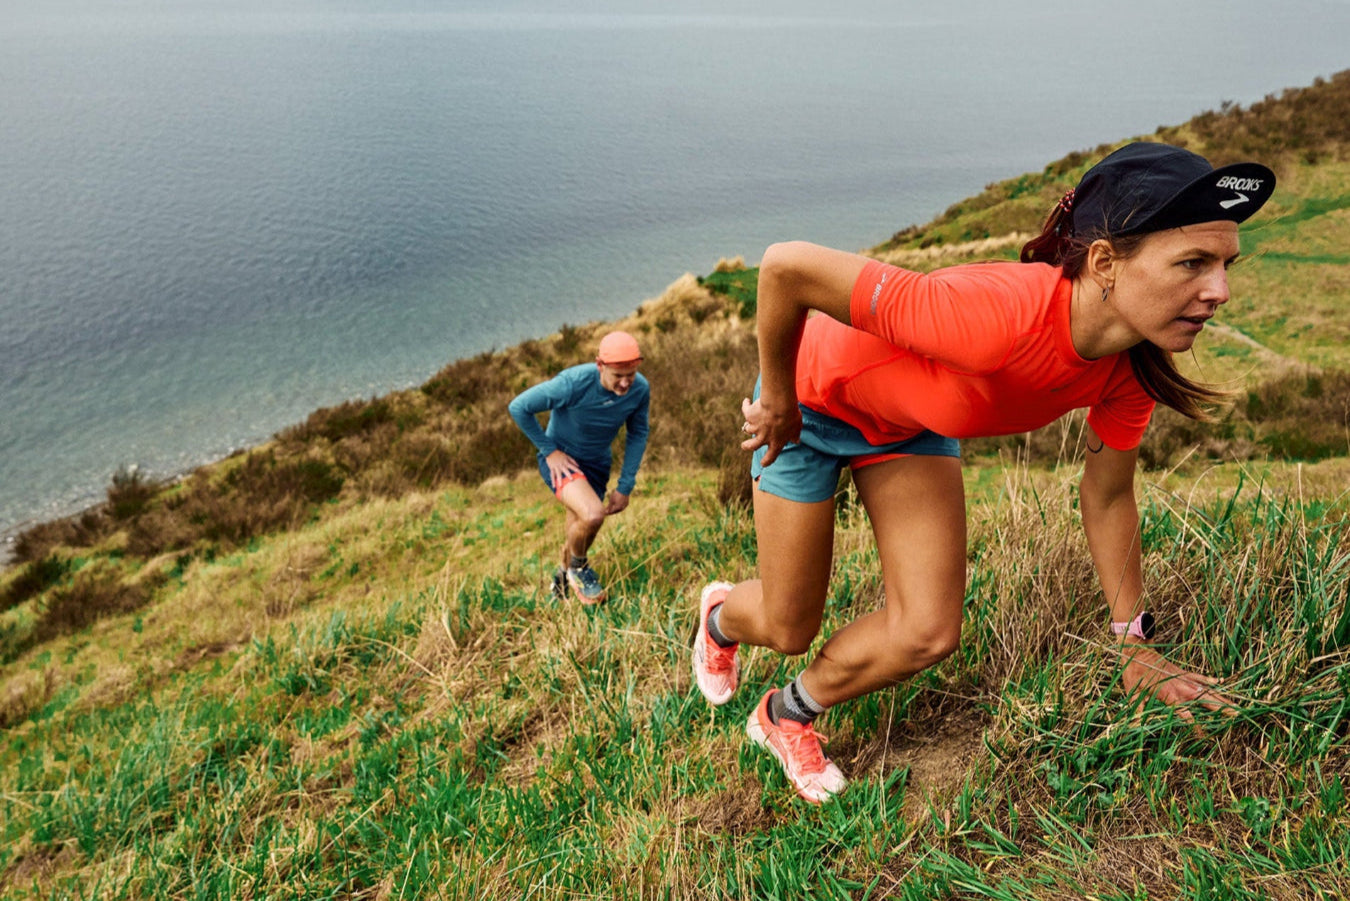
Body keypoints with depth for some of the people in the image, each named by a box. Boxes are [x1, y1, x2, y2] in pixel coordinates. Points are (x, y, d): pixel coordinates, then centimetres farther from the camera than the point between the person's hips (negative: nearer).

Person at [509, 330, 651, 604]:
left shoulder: (640, 390, -17)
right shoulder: (573, 383, -31)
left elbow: (637, 434, -1)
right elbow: (519, 407, -20)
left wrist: (625, 487, -3)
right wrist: (549, 450, -16)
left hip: (597, 464, 5)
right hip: (561, 460, -5)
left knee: (580, 529, 18)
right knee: (592, 515, -29)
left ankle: (564, 576, 51)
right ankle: (579, 567, 4)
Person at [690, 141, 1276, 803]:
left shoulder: (1134, 364, -20)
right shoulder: (998, 318, -44)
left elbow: (1107, 495, -3)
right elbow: (787, 266, -38)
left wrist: (1134, 645, 4)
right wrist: (775, 399, -23)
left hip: (910, 420, 5)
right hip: (817, 396, -5)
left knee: (928, 635, -7)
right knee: (789, 631, 6)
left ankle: (785, 717, 22)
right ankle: (721, 612, 46)